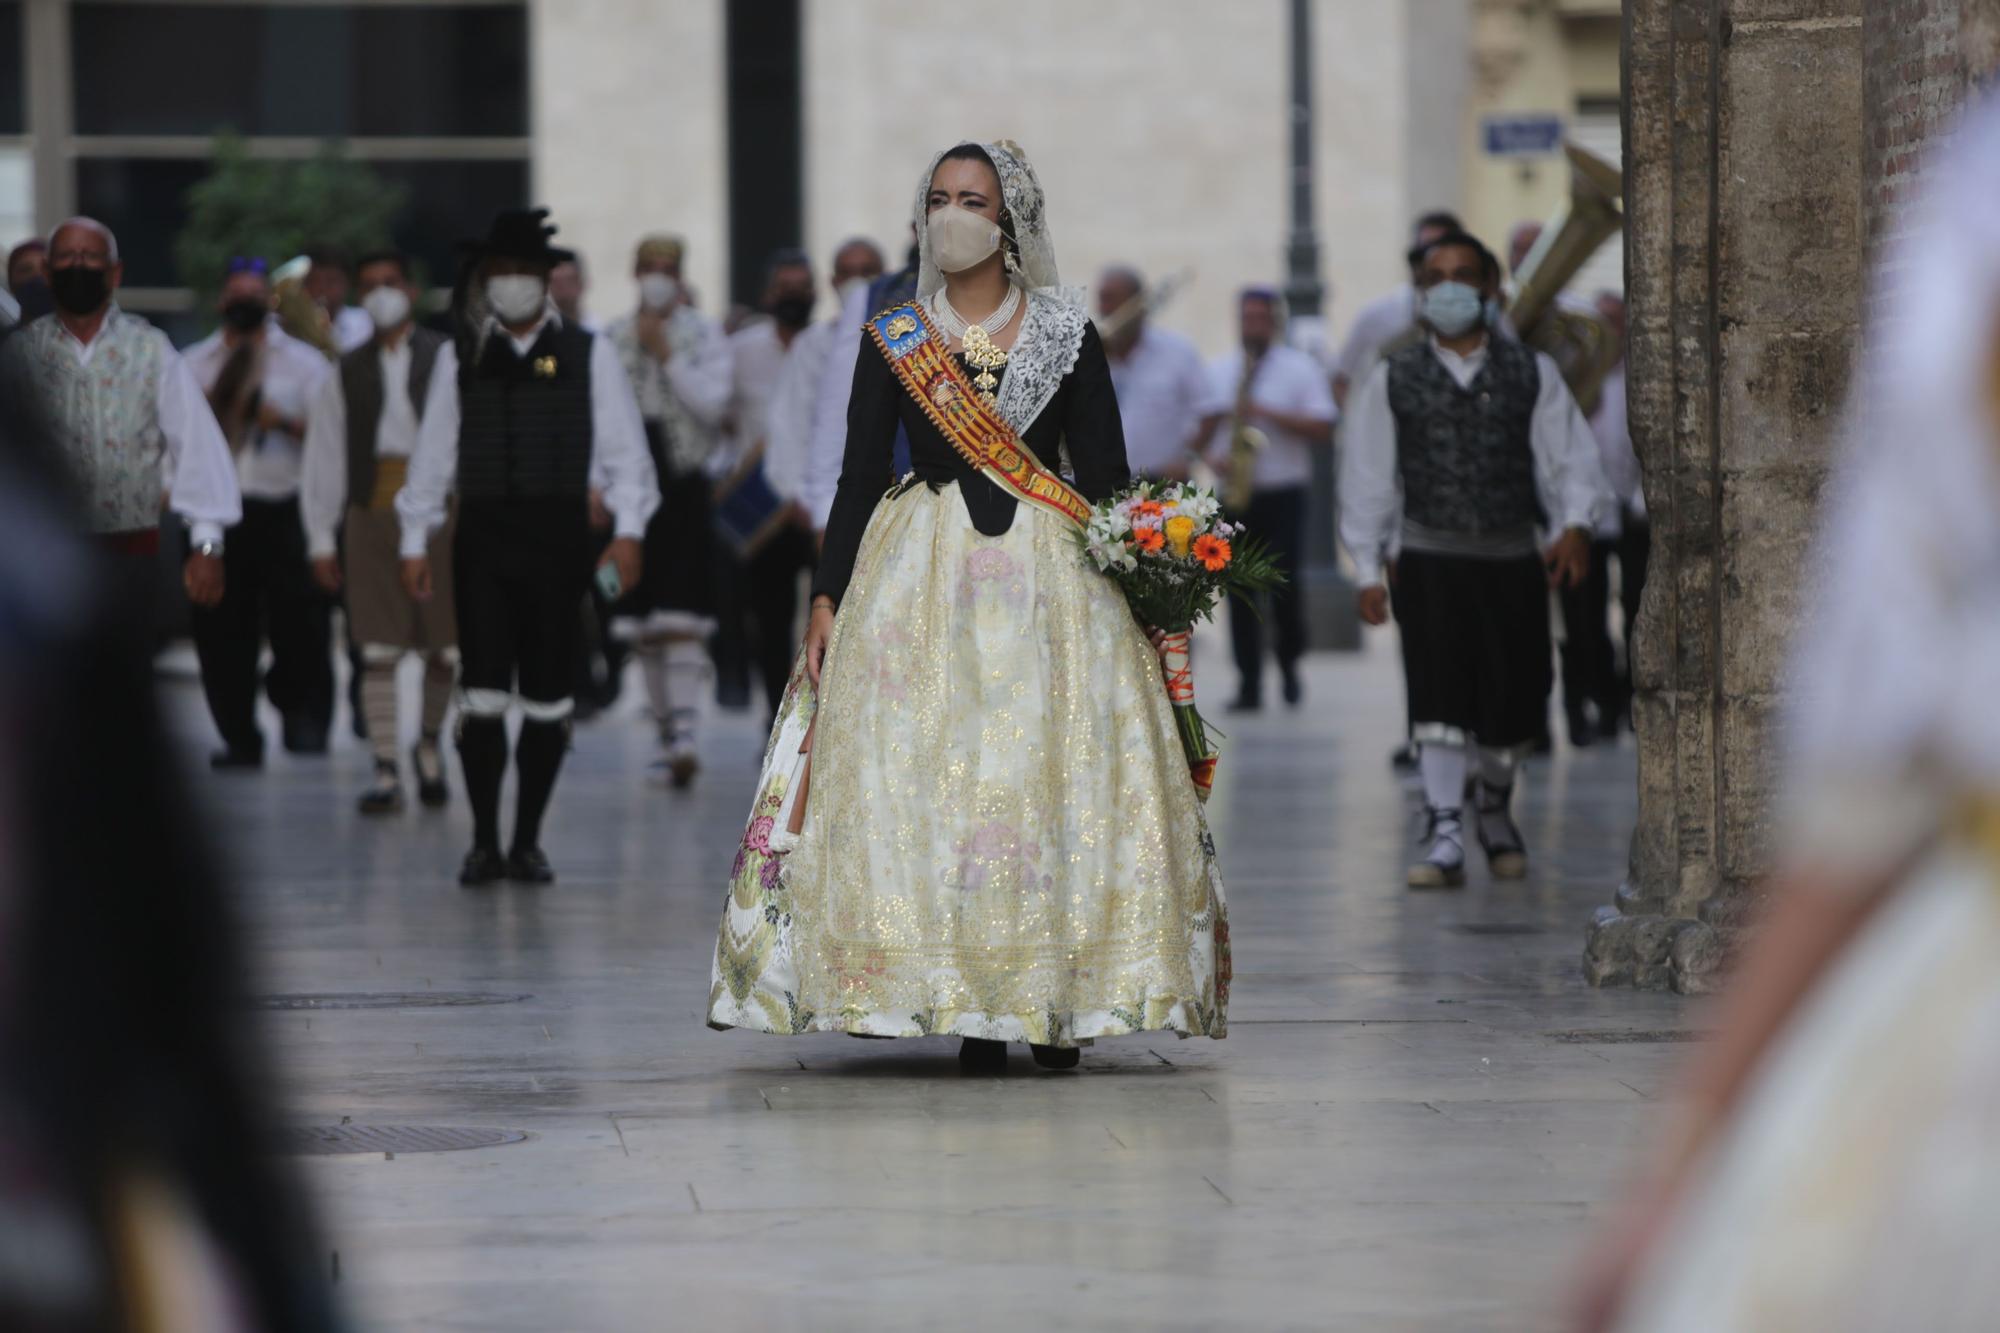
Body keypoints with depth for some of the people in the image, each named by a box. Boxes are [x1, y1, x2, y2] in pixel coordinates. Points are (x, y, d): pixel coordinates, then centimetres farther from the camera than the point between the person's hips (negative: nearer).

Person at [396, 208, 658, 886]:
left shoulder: (588, 354, 5)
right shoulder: (459, 357, 9)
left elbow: (623, 447, 3)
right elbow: (432, 454, 10)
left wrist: (628, 530, -6)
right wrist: (415, 542, 7)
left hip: (558, 537, 0)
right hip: (483, 536, 0)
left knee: (547, 698, 3)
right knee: (483, 695, -4)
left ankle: (527, 842, 13)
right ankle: (484, 843, 2)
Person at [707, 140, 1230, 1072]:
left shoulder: (1068, 338, 6)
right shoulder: (892, 338, 8)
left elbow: (1106, 479, 6)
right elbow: (859, 475, 6)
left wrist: (1136, 594, -2)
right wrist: (828, 598, -2)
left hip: (1049, 575, -1)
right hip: (920, 575, 1)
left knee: (1054, 774, -7)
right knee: (926, 772, -8)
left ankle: (1060, 1000, -1)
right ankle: (969, 1006, -6)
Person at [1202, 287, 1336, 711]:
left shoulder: (1300, 369, 2)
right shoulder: (1217, 372, 13)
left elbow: (1323, 430, -7)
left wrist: (1268, 413, -16)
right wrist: (1212, 457, -7)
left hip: (1282, 496, -3)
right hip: (1233, 496, 3)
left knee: (1283, 586, -11)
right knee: (1240, 591, -1)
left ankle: (1289, 665, 13)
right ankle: (1249, 685, 1)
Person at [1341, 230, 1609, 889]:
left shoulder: (1532, 375, 7)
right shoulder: (1394, 381, 6)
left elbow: (1569, 457, 1)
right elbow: (1368, 477, 7)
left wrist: (1575, 524, -17)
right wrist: (1369, 566, 1)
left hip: (1513, 560, 1)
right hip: (1429, 557, -1)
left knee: (1512, 699, 7)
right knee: (1438, 696, -12)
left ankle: (1496, 807, 35)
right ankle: (1445, 835, -12)